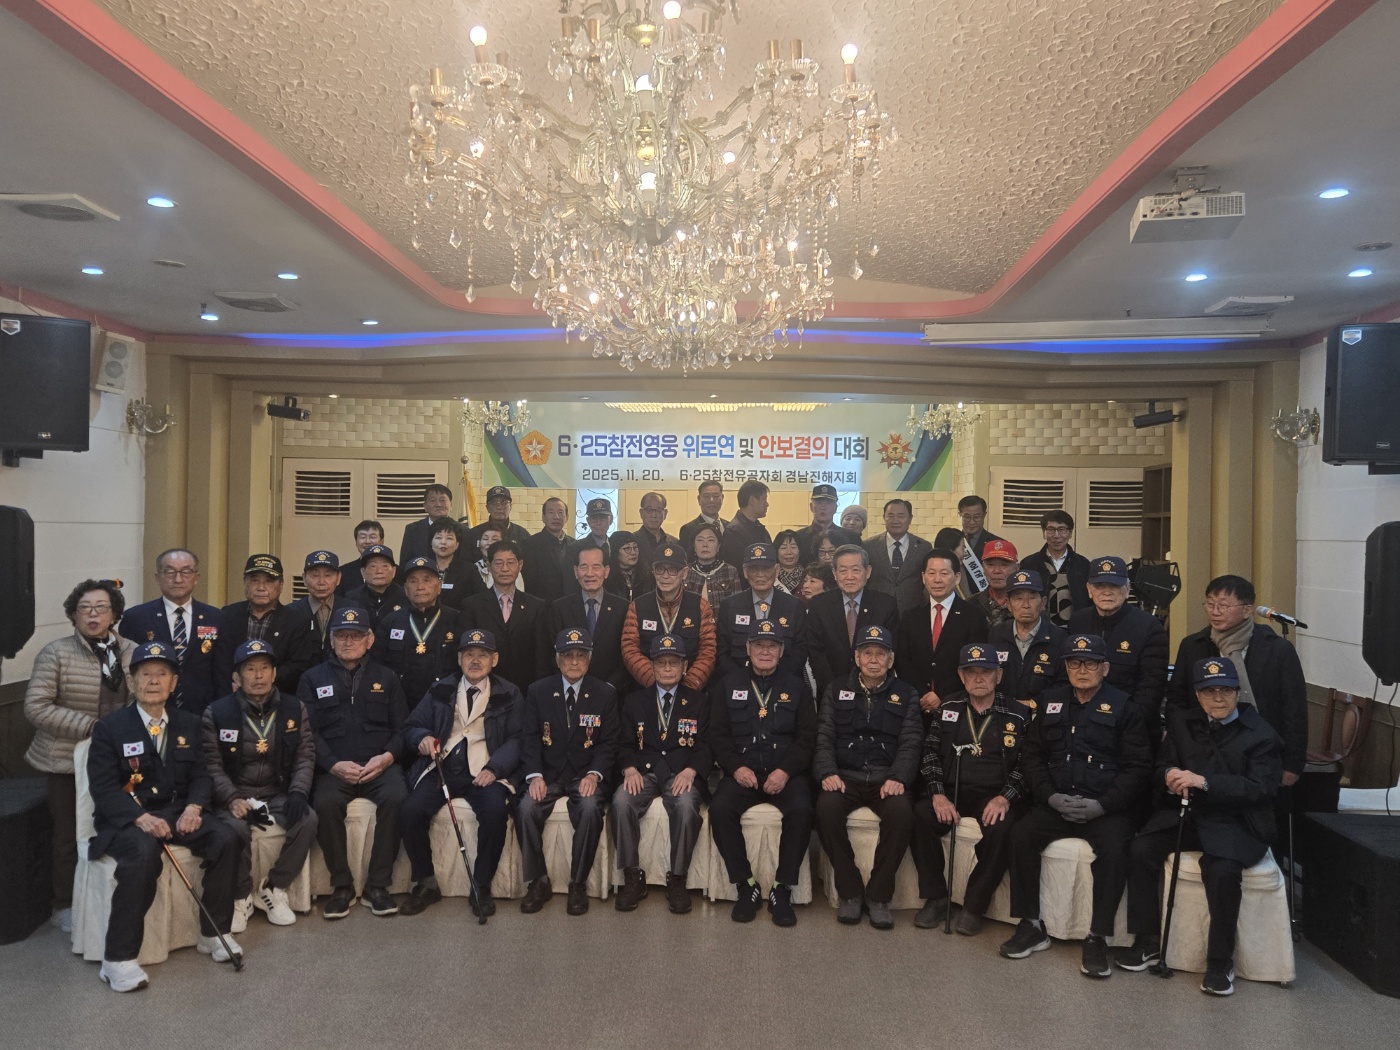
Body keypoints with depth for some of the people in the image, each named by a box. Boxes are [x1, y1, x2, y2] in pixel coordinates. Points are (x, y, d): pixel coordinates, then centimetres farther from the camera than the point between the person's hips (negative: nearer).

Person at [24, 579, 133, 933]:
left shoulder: (131, 651, 3)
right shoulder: (56, 653, -8)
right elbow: (36, 707, -13)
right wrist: (90, 726, -17)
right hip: (69, 761, -3)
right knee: (71, 835, 8)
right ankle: (66, 906, 27)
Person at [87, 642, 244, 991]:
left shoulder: (189, 723, 10)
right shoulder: (109, 728, -3)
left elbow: (200, 775, 8)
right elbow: (104, 789, -10)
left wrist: (193, 807, -14)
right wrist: (142, 817, -26)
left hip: (177, 813, 4)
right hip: (125, 820, -4)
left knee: (225, 838, -22)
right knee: (144, 853, -36)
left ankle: (213, 933, -4)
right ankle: (118, 959, -24)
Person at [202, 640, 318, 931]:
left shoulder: (295, 708, 4)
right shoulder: (217, 713, -3)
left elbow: (305, 755, 2)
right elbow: (212, 764, -6)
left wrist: (298, 792, -15)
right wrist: (232, 798, -21)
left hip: (278, 794, 2)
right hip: (233, 795, -2)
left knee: (307, 819, -26)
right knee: (236, 828, -34)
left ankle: (273, 889, -5)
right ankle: (241, 896, -6)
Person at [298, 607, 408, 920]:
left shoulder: (386, 678, 17)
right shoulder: (313, 679, 13)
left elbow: (401, 728, 11)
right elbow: (308, 731, 2)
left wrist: (387, 757, -10)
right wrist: (334, 764, -13)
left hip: (379, 764, 1)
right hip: (333, 767, 0)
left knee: (395, 798, -31)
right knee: (325, 803, -32)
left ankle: (377, 885, -16)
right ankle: (341, 885, -12)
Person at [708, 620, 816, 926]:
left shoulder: (797, 688, 10)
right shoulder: (727, 686, 11)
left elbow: (807, 738, 3)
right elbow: (718, 735, 6)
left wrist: (786, 771, -12)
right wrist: (737, 767, -11)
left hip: (786, 772, 0)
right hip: (742, 771, 1)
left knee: (801, 810, -30)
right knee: (720, 808, -28)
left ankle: (782, 889, -14)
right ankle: (745, 886, -12)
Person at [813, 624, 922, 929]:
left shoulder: (906, 695, 14)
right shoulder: (836, 691, 15)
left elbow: (910, 742, 3)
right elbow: (824, 737, 6)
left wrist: (898, 778, -15)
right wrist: (828, 772, -12)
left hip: (886, 779, 0)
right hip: (844, 777, 0)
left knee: (901, 812, -32)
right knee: (826, 808, -31)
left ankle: (878, 895, -13)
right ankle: (849, 892, -12)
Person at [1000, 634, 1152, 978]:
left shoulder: (1124, 708, 2)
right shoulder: (1051, 702, 13)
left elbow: (1138, 766, -4)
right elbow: (1031, 754, 11)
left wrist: (1103, 804, -15)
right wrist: (1050, 795, -6)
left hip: (1107, 807, -3)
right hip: (1056, 803, 3)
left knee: (1113, 849, -31)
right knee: (1021, 835, -21)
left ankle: (1097, 938, -17)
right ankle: (1030, 926, -8)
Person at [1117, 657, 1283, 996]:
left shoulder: (1261, 734, -3)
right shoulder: (1183, 721, 12)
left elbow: (1260, 788, -14)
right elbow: (1161, 765, 10)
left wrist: (1205, 782, -24)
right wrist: (1169, 775, -16)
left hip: (1235, 823, -4)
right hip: (1185, 813, 4)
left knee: (1222, 870, -32)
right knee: (1140, 851, -18)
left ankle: (1220, 962, -11)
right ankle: (1147, 942, -2)